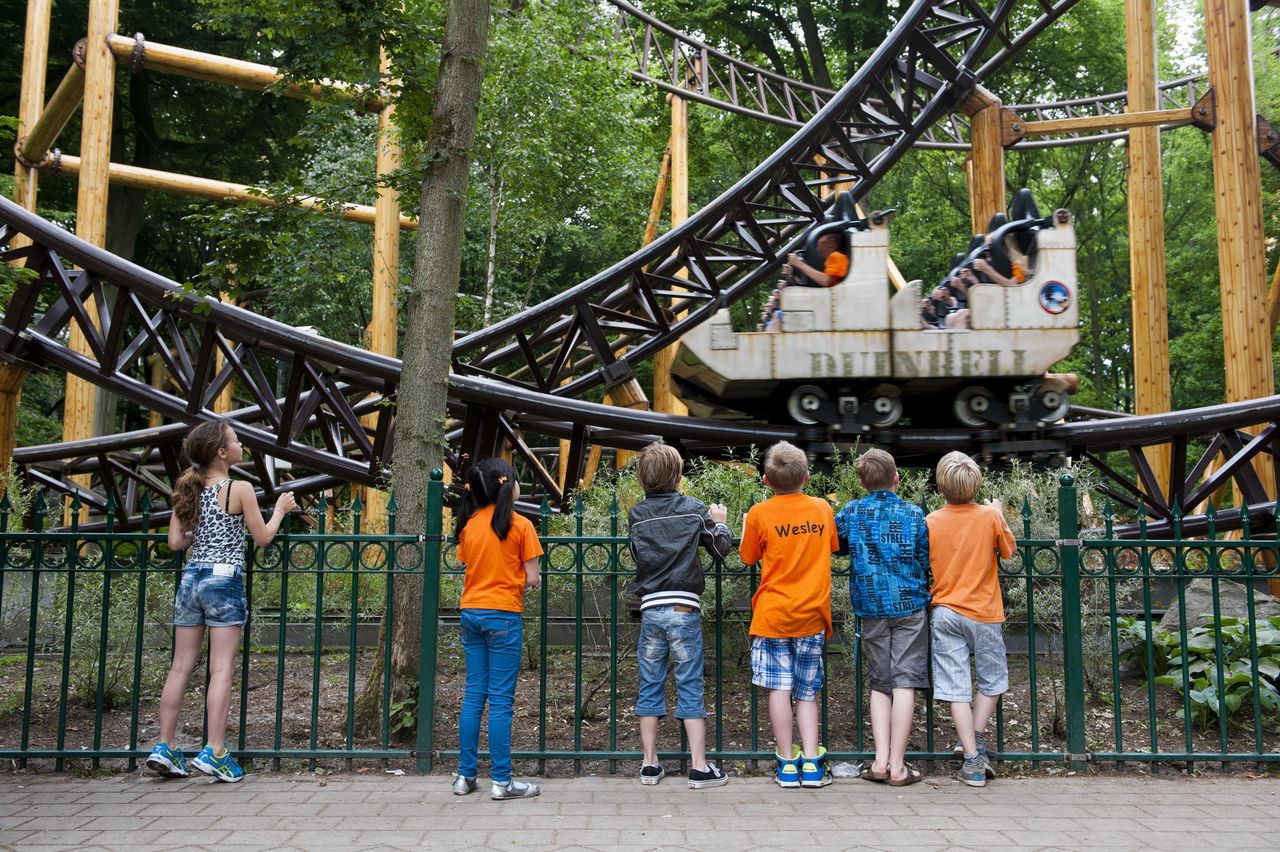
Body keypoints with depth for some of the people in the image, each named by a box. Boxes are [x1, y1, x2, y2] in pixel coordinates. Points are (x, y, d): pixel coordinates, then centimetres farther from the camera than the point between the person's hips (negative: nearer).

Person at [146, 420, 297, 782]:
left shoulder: (188, 490, 9)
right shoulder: (240, 489, -7)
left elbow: (175, 542, 8)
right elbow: (262, 538, -1)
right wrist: (280, 509, 14)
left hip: (190, 578, 6)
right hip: (224, 579, -6)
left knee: (181, 667, 9)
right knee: (221, 669, -4)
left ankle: (165, 747, 10)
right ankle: (214, 752, -6)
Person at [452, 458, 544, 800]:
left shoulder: (469, 525, 6)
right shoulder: (520, 525, -8)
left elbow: (468, 572, 10)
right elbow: (532, 579, -7)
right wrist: (534, 577, 14)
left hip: (471, 613, 5)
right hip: (503, 614, -5)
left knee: (473, 695, 12)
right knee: (501, 700, -2)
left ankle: (465, 775, 16)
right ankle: (501, 781, 2)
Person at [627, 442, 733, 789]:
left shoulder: (636, 515, 4)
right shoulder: (693, 508, 0)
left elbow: (637, 553, 9)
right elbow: (722, 547, 2)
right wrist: (719, 522, 22)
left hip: (650, 608, 2)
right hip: (684, 608, -2)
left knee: (650, 687, 10)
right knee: (690, 688, 2)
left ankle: (650, 764, 15)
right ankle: (699, 767, 2)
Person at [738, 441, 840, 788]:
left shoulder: (759, 514, -7)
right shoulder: (823, 509, 2)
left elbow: (748, 557, 5)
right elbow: (833, 547, 18)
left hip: (773, 613, -3)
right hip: (813, 615, 3)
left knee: (779, 687, 3)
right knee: (807, 692, 10)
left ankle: (787, 764, 5)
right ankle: (811, 764, 5)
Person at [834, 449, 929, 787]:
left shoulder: (851, 512, 0)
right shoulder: (913, 514, -1)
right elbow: (925, 561, 5)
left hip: (870, 606, 2)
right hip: (909, 605, -1)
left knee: (879, 683, 11)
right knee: (904, 682, -1)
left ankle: (881, 761, 3)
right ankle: (897, 765, -2)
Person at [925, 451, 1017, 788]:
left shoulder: (931, 522, -5)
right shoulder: (990, 516, -8)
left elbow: (924, 565, 4)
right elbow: (1008, 550, 9)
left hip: (945, 612, 1)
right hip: (983, 612, -1)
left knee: (956, 687, 2)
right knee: (991, 680, 20)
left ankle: (972, 758, 1)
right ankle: (975, 739, 15)